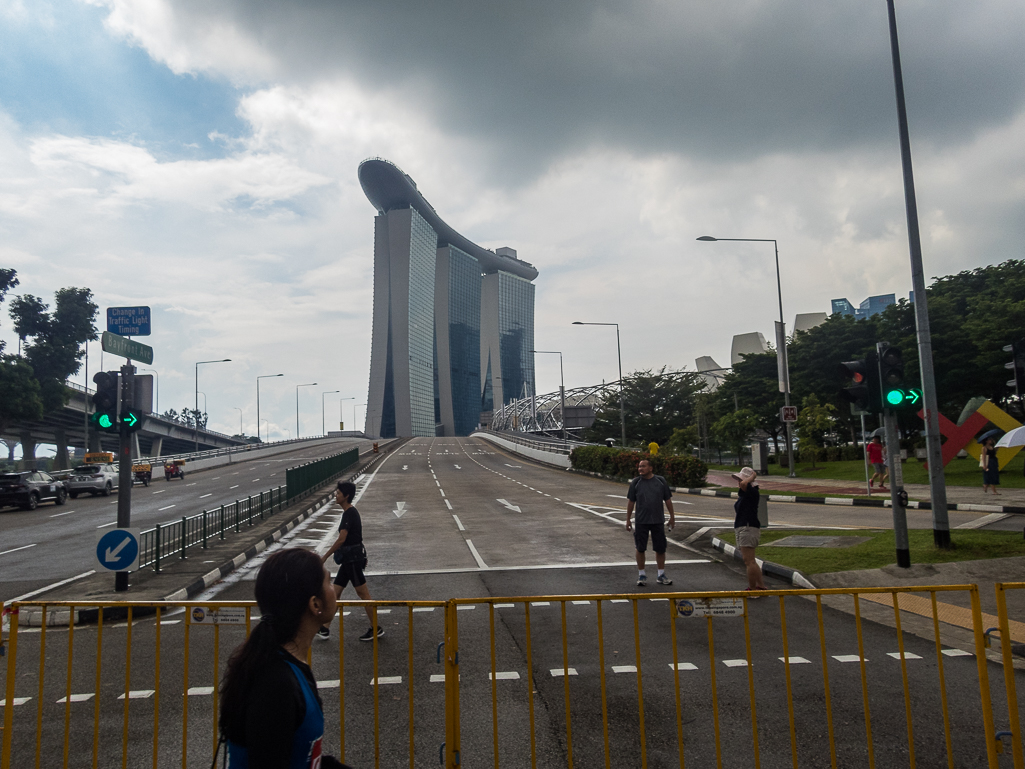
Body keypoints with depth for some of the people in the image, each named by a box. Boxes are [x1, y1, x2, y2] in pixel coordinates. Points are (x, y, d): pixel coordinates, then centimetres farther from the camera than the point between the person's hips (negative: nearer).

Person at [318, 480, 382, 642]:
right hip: (349, 559, 10)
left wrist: (325, 557, -18)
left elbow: (341, 539, -23)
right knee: (335, 592, 12)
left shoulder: (349, 514, -18)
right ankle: (324, 628, 19)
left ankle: (376, 628, 9)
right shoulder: (349, 512, 12)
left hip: (353, 559, -10)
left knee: (363, 594, -1)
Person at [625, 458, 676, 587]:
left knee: (660, 548, 6)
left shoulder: (661, 481, 1)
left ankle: (661, 575, 19)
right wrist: (628, 519, 1)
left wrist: (672, 516, 7)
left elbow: (668, 500, 8)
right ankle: (642, 575, 15)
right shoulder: (635, 482, 0)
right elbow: (631, 502, 3)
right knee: (640, 549, 3)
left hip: (658, 520, 1)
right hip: (641, 521, -1)